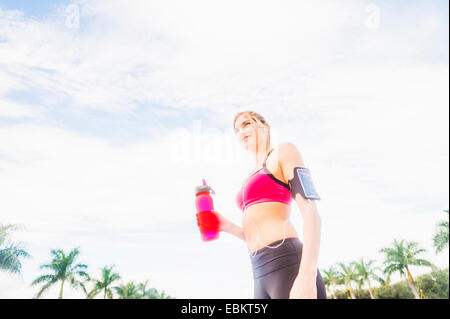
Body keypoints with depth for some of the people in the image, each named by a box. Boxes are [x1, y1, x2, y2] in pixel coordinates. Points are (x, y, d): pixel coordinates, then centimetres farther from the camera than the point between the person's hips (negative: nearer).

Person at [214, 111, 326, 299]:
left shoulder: (284, 151, 5)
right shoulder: (252, 179, 27)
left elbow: (311, 211, -9)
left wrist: (307, 276, -21)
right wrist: (226, 226, 11)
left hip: (286, 264, -8)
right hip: (262, 273, 8)